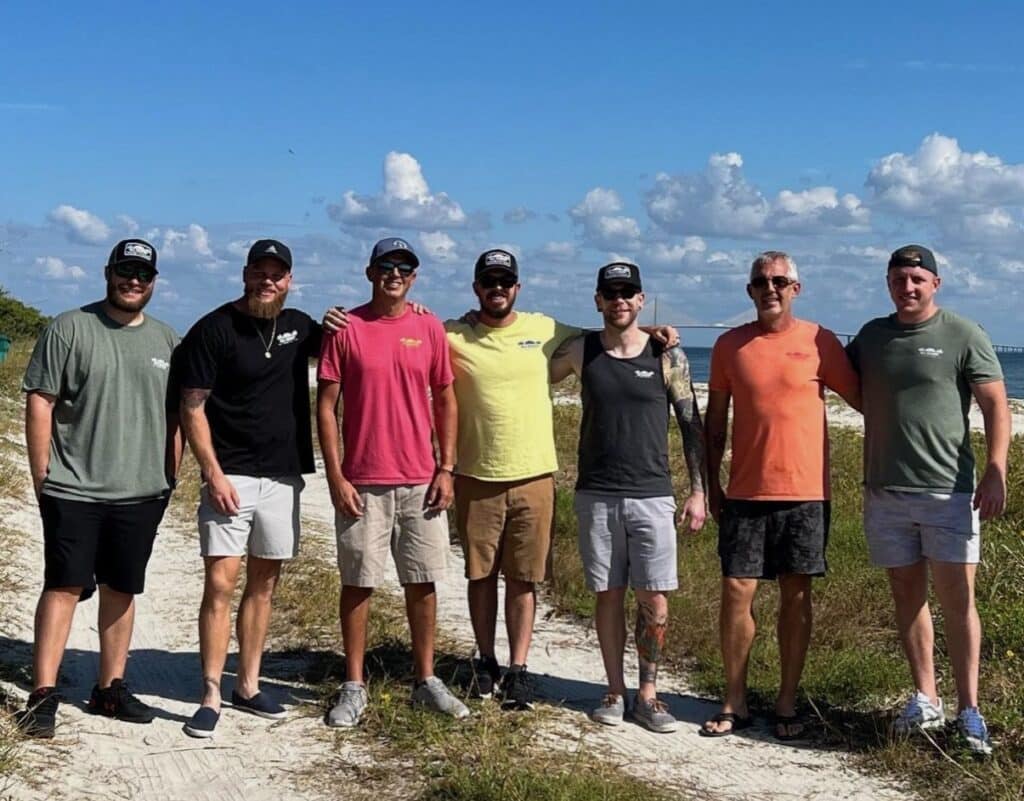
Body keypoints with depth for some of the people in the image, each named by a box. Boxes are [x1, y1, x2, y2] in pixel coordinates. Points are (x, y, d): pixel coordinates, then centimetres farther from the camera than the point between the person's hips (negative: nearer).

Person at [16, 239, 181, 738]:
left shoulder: (166, 341, 10)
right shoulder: (69, 330, -3)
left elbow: (177, 414, 15)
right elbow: (39, 403, -4)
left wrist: (170, 475, 9)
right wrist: (42, 477, -7)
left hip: (141, 492, 4)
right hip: (74, 491, -4)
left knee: (122, 589, 11)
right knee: (63, 586, -5)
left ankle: (110, 688, 21)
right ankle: (43, 695, -1)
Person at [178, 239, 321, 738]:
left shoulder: (298, 326, 9)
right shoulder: (214, 329, -5)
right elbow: (192, 408, -6)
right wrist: (213, 474, -15)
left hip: (283, 477, 5)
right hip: (231, 476, -5)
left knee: (264, 585, 10)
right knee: (220, 584, -8)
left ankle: (248, 686, 20)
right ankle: (211, 697, -2)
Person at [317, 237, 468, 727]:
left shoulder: (429, 328, 4)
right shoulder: (345, 329, -2)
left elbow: (445, 402, 8)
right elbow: (326, 406, -2)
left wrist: (446, 469, 1)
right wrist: (335, 476, -8)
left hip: (421, 482, 2)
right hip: (362, 484, -2)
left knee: (423, 582, 9)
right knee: (357, 584, 4)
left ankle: (426, 682, 21)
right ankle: (354, 687, 15)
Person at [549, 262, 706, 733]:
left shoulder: (667, 355, 0)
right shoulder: (580, 351, 3)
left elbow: (691, 425, 4)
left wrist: (698, 491, 0)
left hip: (651, 495, -1)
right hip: (596, 495, 1)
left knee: (655, 600, -2)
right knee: (609, 595, 7)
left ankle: (648, 695, 13)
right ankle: (615, 693, 19)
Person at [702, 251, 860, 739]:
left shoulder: (819, 342, 0)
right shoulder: (730, 346, 5)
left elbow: (862, 400, 7)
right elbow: (715, 421, 10)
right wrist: (711, 484, 7)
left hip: (806, 492, -1)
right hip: (745, 493, 1)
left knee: (796, 596, 5)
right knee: (736, 593, -1)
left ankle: (787, 704, 16)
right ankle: (734, 703, 13)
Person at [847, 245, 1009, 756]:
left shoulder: (963, 335, -2)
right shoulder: (872, 336, 11)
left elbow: (996, 405, -4)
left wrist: (995, 472, -13)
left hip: (947, 490, -4)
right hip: (885, 492, 4)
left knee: (957, 599, -3)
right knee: (907, 595, 9)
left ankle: (969, 710, 5)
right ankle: (925, 699, 20)